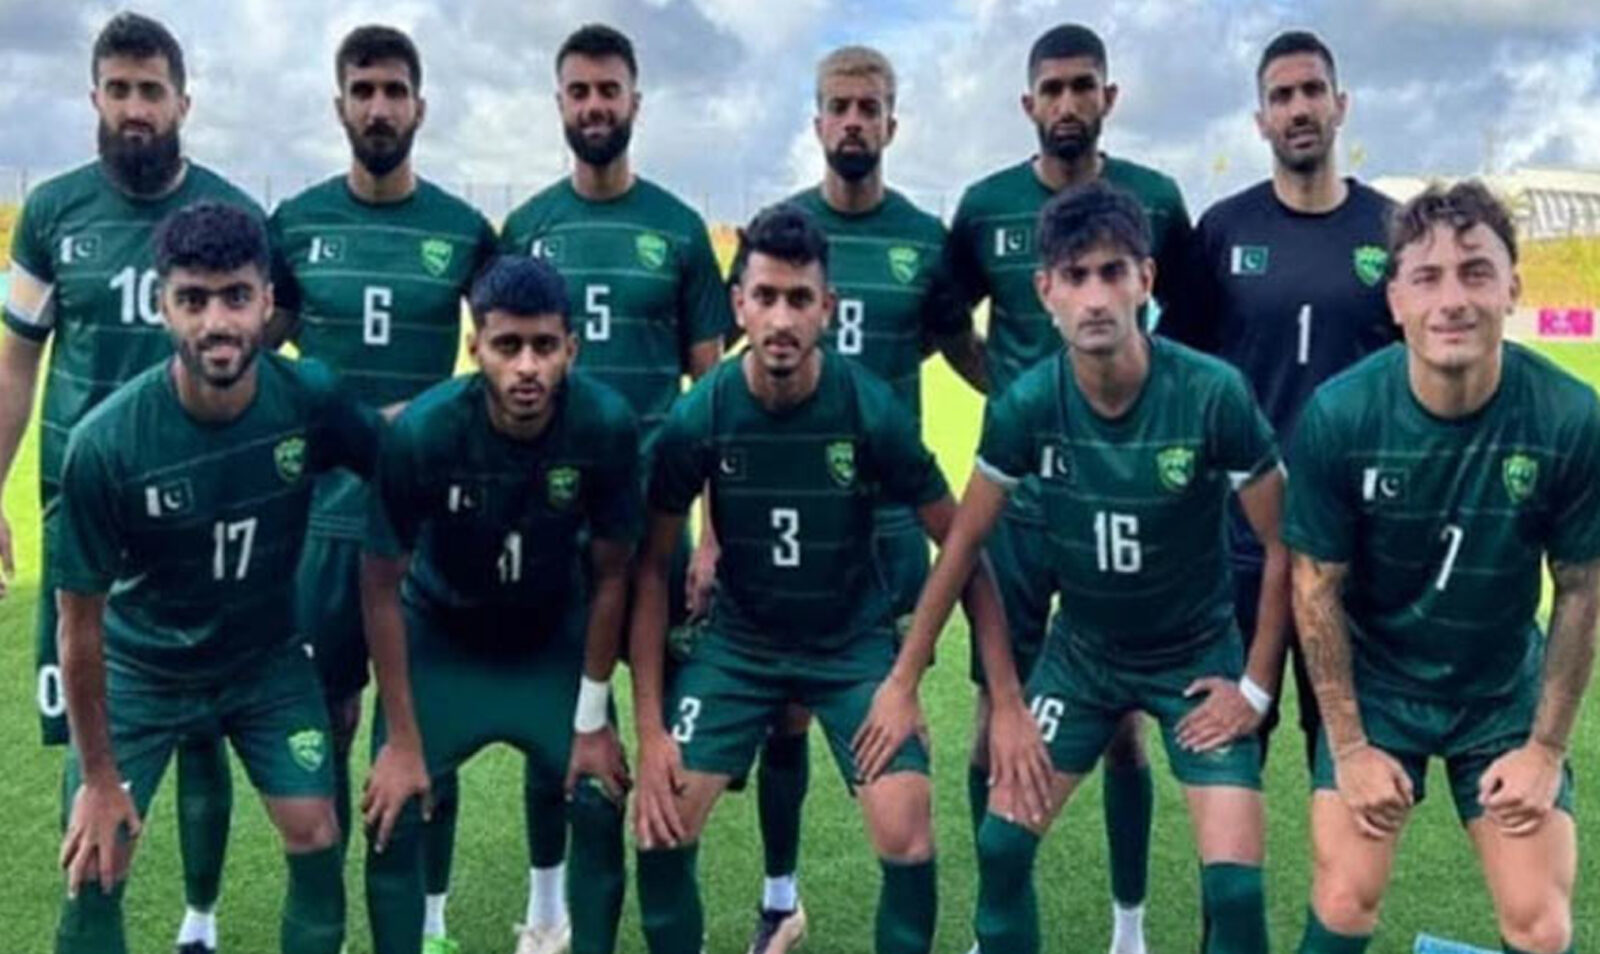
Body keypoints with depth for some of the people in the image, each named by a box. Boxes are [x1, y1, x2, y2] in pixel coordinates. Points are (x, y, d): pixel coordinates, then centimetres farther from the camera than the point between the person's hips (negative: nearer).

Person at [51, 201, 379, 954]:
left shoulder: (310, 399, -24)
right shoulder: (106, 442, -28)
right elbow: (81, 622, -16)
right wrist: (98, 774, -9)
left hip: (267, 660, 2)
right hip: (141, 670, -1)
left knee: (316, 842, -1)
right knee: (93, 872, -2)